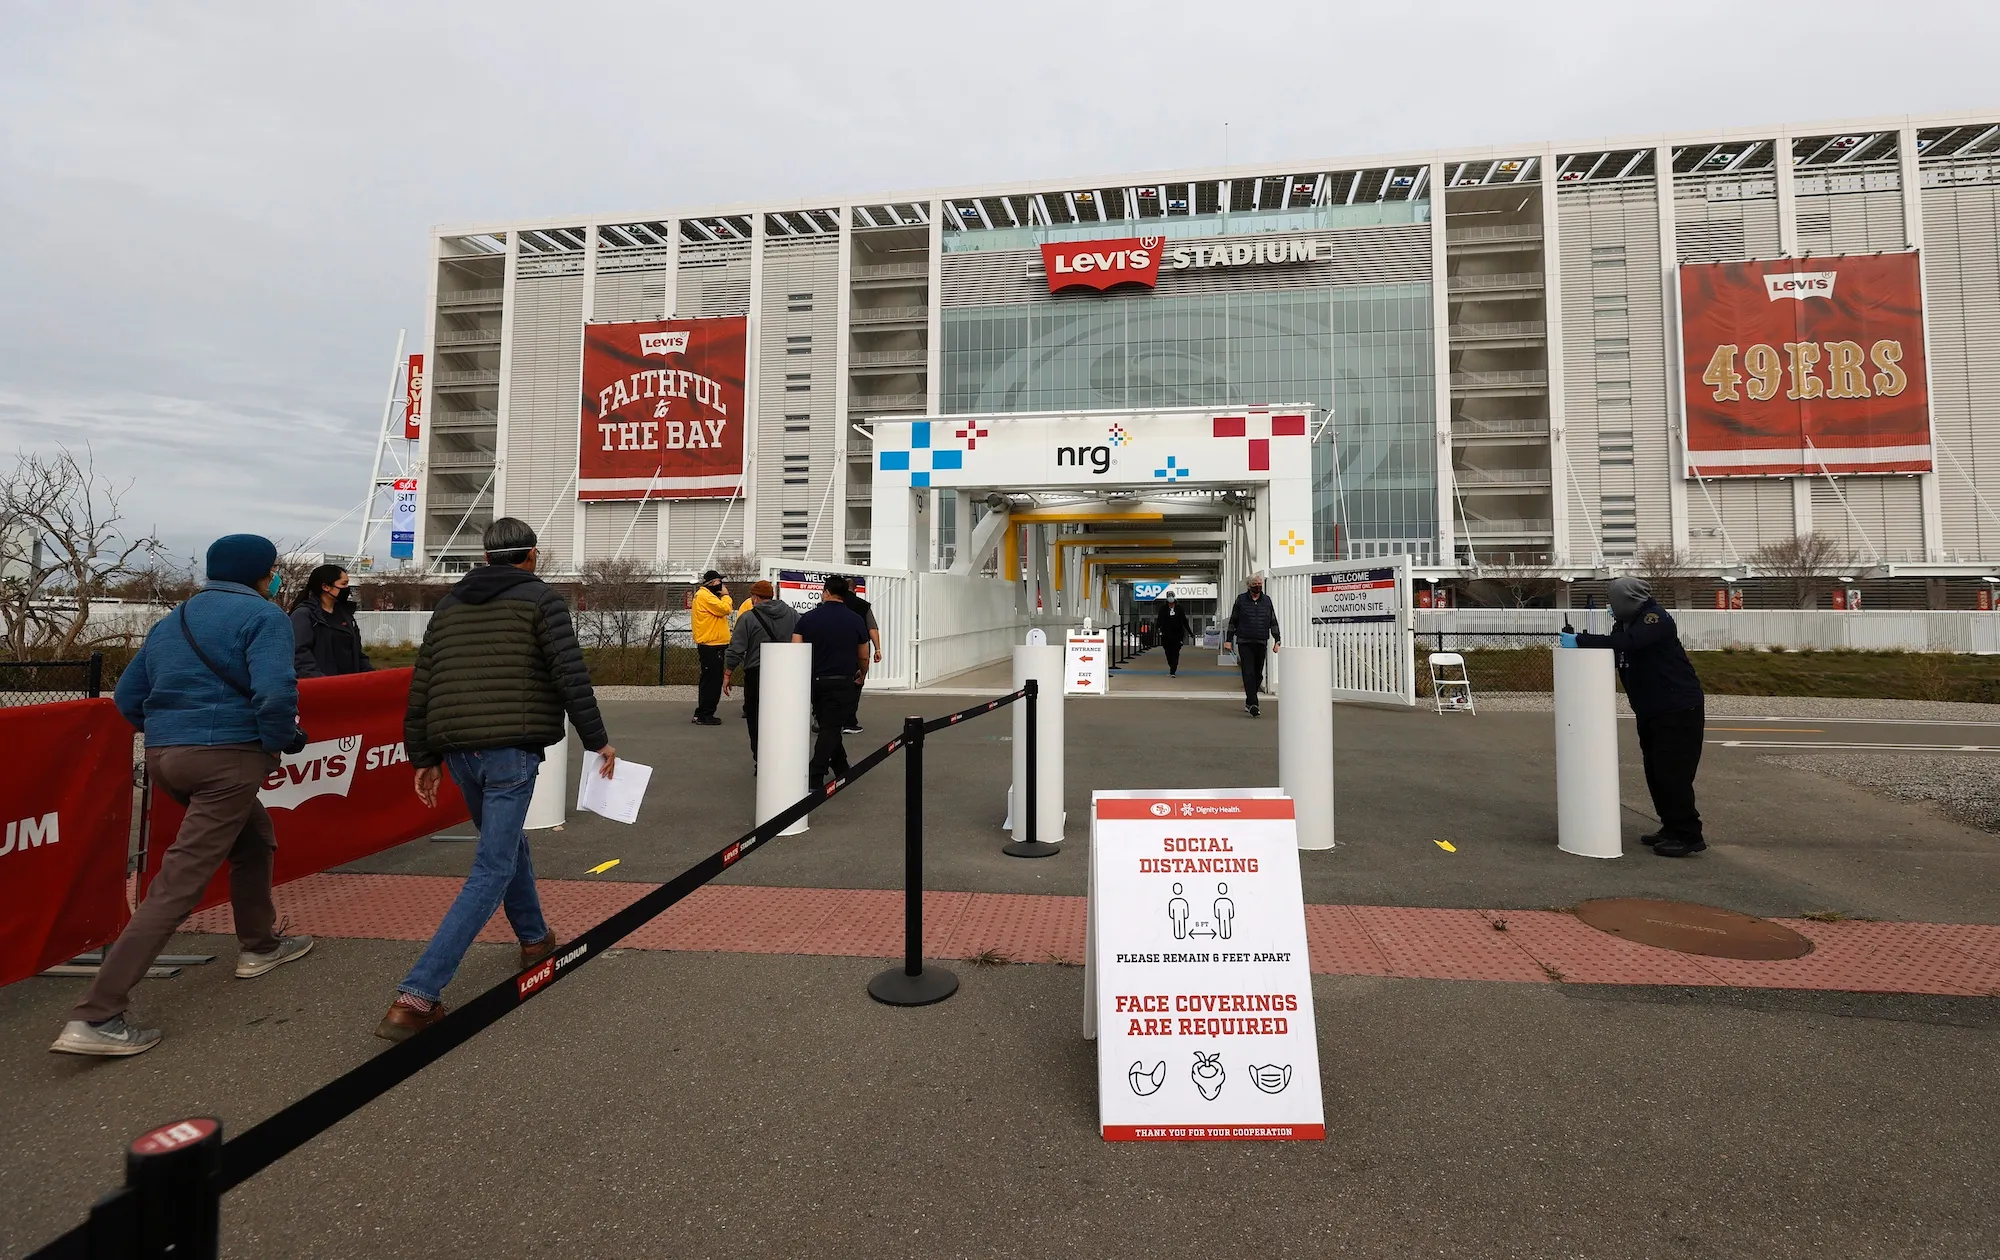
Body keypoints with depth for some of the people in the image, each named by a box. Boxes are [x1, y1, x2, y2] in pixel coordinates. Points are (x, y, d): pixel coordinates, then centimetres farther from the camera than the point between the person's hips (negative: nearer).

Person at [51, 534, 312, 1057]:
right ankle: (96, 1017, -7)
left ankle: (259, 947, 38)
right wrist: (281, 741, -6)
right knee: (180, 881, -6)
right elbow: (274, 692, -22)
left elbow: (127, 695, 18)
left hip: (163, 756, 9)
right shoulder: (262, 615, -8)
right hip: (228, 757, -9)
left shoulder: (171, 622, 17)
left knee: (253, 837, 26)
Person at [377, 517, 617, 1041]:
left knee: (507, 842, 25)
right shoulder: (541, 598, -1)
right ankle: (416, 996, -8)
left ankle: (534, 940, 40)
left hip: (458, 750, 7)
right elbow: (571, 674, -11)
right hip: (512, 748, -7)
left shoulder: (450, 604, 16)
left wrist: (423, 757, 20)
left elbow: (421, 687, 14)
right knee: (492, 869, -2)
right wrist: (597, 739, -5)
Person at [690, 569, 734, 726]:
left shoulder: (707, 595, 21)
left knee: (709, 681, 16)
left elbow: (720, 611, 18)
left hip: (712, 645, 11)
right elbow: (724, 609, -20)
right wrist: (725, 595, -7)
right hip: (711, 646, -11)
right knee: (712, 681, -8)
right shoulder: (705, 596, -12)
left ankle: (701, 713, 23)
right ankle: (705, 715, -4)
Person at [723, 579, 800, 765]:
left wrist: (727, 675, 0)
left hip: (756, 674, -4)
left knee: (755, 717, 9)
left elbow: (736, 650, -8)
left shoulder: (748, 617, -6)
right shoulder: (792, 614, 5)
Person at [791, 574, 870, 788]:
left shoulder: (807, 618, 1)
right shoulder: (856, 621, 0)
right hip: (843, 682, -2)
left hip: (814, 680, 2)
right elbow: (863, 657, 8)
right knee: (831, 728, 0)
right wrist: (862, 676, 27)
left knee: (828, 725, 17)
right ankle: (814, 778, -8)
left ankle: (841, 769, 28)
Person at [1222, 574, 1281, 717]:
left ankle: (1248, 702, 22)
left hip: (1261, 643, 3)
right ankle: (1253, 704, -15)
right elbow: (1232, 621, 7)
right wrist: (1228, 640, 2)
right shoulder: (1241, 599, 4)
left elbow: (1273, 622, 13)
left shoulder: (1267, 600, 10)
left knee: (1258, 675, 8)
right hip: (1244, 642, -3)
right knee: (1248, 673, -12)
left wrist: (1277, 640, 5)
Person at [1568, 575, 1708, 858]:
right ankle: (1672, 828, 23)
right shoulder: (1626, 623, 9)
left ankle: (1689, 836, 3)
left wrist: (1580, 640, -31)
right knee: (1655, 772, 12)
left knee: (1673, 774, -6)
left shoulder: (1656, 618, -17)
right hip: (1650, 713, 9)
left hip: (1680, 710, -9)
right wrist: (1581, 641, -9)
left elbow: (1626, 642, -32)